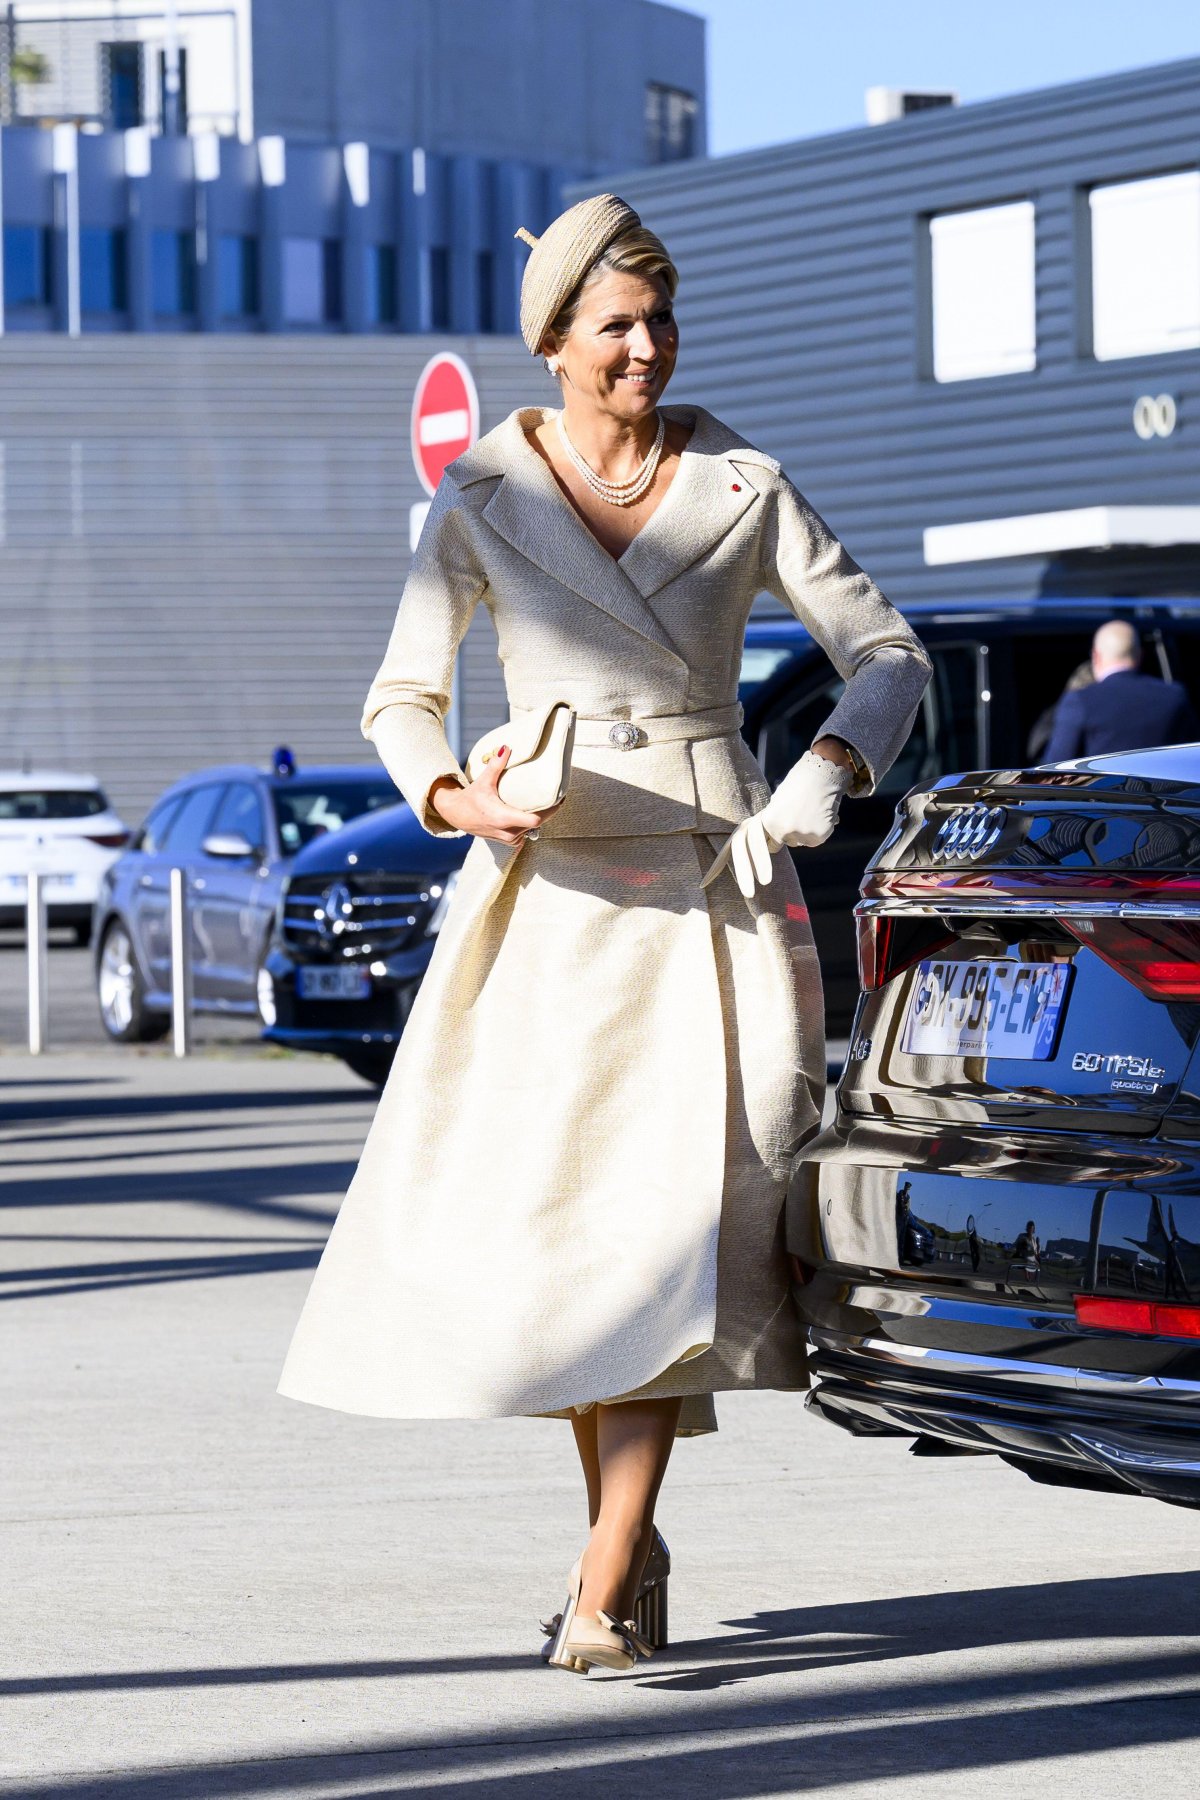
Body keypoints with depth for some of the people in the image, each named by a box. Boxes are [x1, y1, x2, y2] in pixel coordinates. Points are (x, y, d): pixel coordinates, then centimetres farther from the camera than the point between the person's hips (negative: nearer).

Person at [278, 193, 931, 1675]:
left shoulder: (740, 488, 4)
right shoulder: (483, 499, 4)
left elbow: (887, 652, 7)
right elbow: (403, 698, 7)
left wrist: (828, 774, -12)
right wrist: (456, 802, -13)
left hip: (707, 884, -1)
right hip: (546, 888, 1)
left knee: (669, 1209, -12)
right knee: (537, 1212, 0)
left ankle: (603, 1590, -11)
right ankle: (626, 1536, 22)